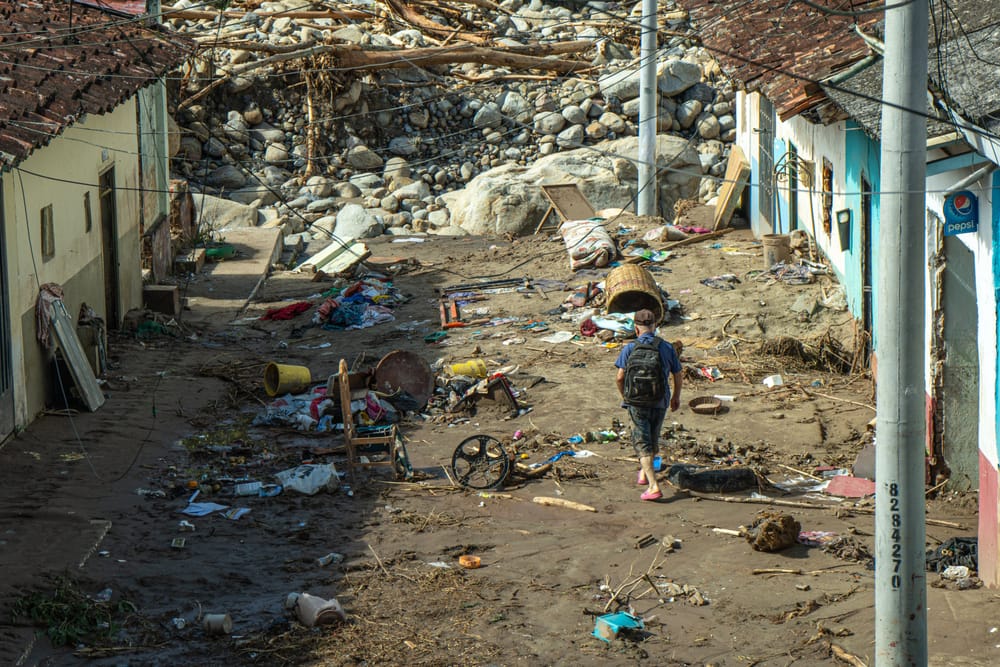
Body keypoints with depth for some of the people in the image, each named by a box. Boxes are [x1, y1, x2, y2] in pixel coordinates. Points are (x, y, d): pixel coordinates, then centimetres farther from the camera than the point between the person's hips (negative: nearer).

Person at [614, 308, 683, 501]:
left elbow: (620, 378, -11)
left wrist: (624, 396, 8)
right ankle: (644, 473, 45)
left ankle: (654, 486, -9)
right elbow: (677, 376, 4)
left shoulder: (629, 348, -7)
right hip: (660, 401, 2)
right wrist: (676, 397, 22)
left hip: (636, 402, -2)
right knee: (653, 439, 24)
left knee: (642, 443, 2)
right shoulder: (667, 347, -2)